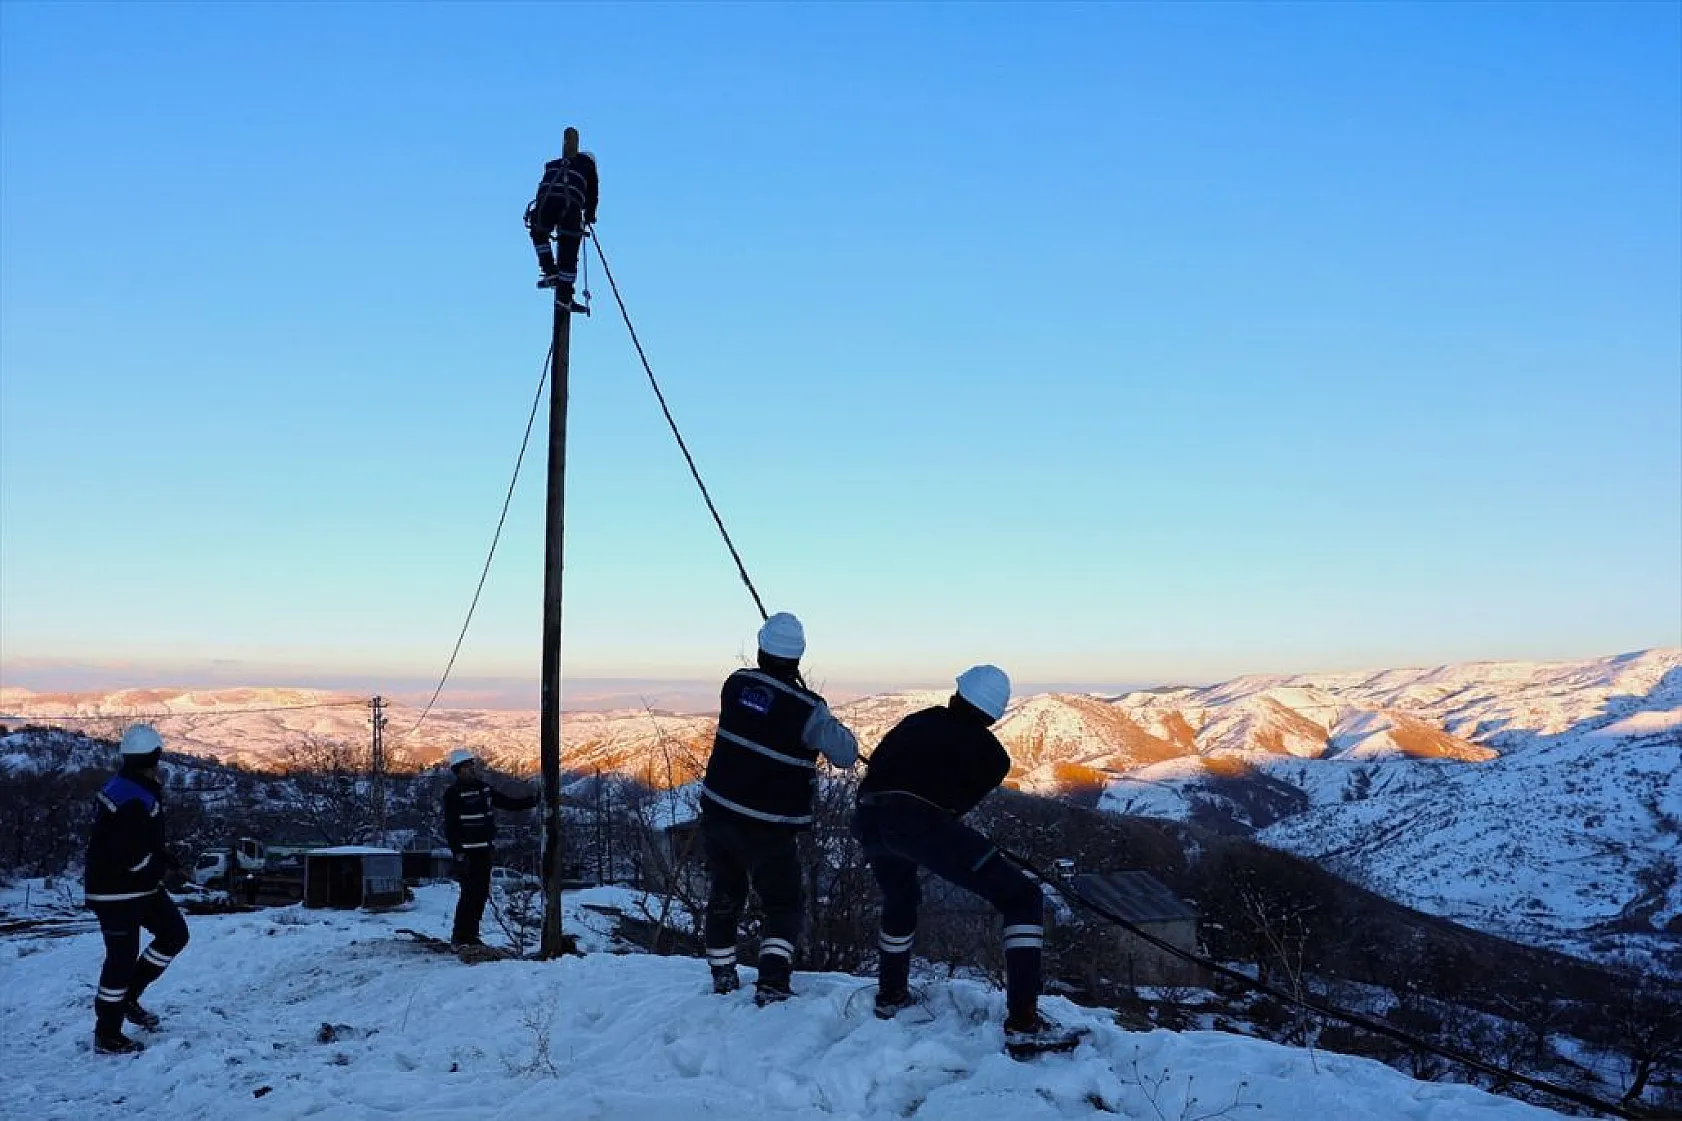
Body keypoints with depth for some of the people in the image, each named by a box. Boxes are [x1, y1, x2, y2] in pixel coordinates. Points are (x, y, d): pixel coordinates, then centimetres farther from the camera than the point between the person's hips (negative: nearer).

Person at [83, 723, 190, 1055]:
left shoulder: (122, 787, 6)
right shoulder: (135, 801, -27)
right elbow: (130, 857, -28)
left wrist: (161, 855, 8)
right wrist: (162, 863, -11)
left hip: (138, 887, 10)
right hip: (118, 893, -10)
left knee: (174, 933, 14)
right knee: (122, 958, 0)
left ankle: (128, 998, 23)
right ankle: (107, 1037, 13)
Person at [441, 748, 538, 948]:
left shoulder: (483, 788, 13)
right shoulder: (453, 793, -9)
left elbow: (507, 802, 20)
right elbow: (450, 826, -12)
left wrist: (533, 800, 10)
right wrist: (458, 853, -17)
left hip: (485, 851, 7)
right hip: (467, 852, -7)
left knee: (481, 894, 8)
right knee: (469, 894, -9)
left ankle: (471, 935, 17)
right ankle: (459, 938, 0)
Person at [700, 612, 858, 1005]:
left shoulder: (736, 683, -5)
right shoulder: (805, 709, -20)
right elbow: (847, 754, -11)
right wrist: (831, 724, 8)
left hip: (716, 811, 5)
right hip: (766, 827, -5)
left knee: (725, 897, 23)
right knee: (783, 906, 8)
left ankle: (722, 977, 34)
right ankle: (772, 984, -8)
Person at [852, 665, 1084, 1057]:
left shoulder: (918, 721, 25)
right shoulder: (992, 754, 14)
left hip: (867, 818, 6)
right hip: (918, 819, -6)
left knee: (900, 900, 36)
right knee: (1021, 897, 0)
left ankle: (890, 995, 49)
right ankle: (1022, 1023, -11)